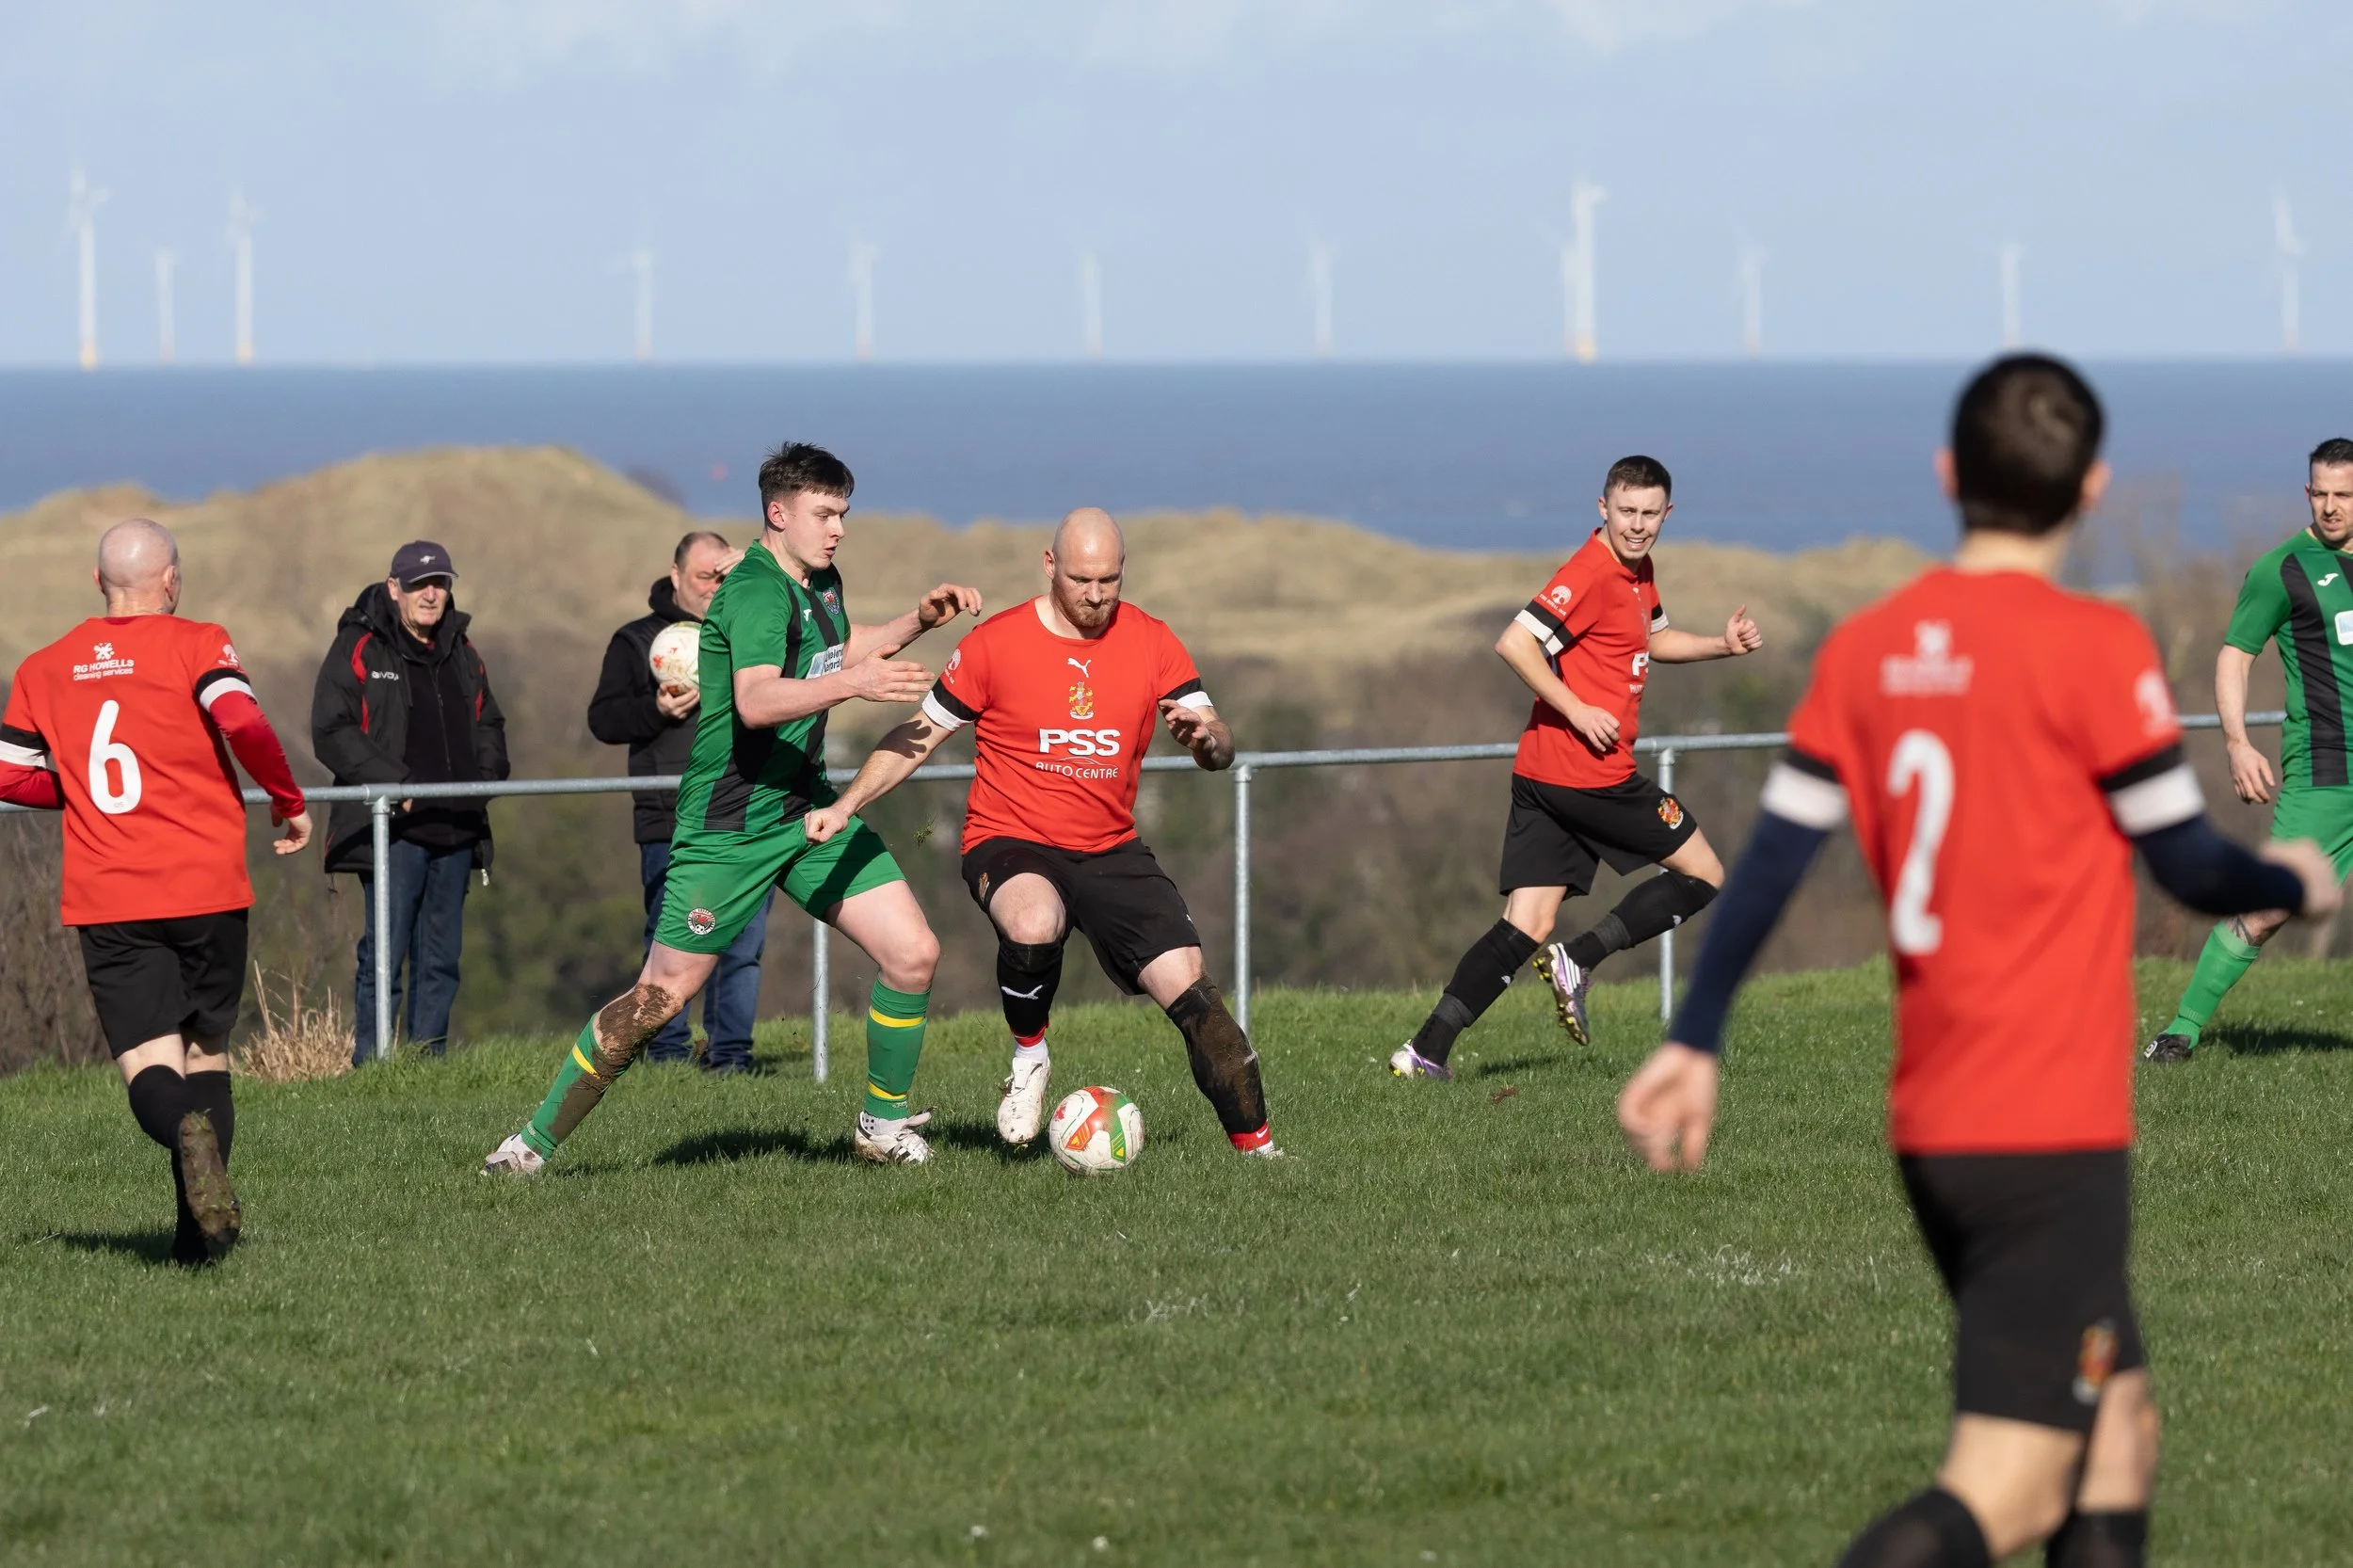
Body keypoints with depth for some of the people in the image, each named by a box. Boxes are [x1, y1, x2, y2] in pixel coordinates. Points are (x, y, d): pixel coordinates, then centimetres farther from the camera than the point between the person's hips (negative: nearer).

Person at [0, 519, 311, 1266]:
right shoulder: (195, 645, -3)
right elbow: (243, 725, -18)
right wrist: (289, 802, -3)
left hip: (106, 898, 1)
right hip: (206, 889, -1)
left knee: (150, 1068, -3)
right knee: (207, 1051, 15)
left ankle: (186, 1130, -39)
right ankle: (201, 1234, 5)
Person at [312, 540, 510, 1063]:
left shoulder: (462, 656, 17)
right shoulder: (358, 652, -3)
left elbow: (489, 725, 29)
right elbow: (331, 733, -10)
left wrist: (487, 774, 9)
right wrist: (394, 783, -16)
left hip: (455, 829, 6)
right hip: (392, 829, -6)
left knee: (442, 956, 9)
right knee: (384, 955, -9)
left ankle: (431, 1055, 15)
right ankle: (370, 1062, -6)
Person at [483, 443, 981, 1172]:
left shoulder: (818, 582, 9)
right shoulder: (756, 591, -19)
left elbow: (844, 649, 31)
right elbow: (757, 701, -36)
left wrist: (918, 620, 17)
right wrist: (854, 683, -46)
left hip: (808, 810, 8)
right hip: (729, 828, -8)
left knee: (913, 952, -3)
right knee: (660, 996, -6)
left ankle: (883, 1125, 13)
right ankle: (537, 1140, 6)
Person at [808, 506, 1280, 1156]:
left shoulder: (1151, 642, 1)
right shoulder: (996, 643, -5)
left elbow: (1220, 751, 0)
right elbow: (921, 735, 3)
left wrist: (1205, 736, -25)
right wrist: (845, 806, -8)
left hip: (1111, 851, 3)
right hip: (1011, 845, -3)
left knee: (1190, 989, -13)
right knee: (1034, 925, -38)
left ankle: (1255, 1145, -3)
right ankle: (1028, 1055, -9)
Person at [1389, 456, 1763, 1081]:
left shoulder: (1638, 571, 17)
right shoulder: (1591, 575, -14)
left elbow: (1653, 640, 36)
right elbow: (1515, 644, -22)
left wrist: (1722, 645, 22)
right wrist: (1578, 711, -20)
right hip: (1589, 773, -9)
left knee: (1527, 929, 2)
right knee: (1703, 874, 5)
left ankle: (1427, 1050, -8)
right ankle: (1579, 960, -3)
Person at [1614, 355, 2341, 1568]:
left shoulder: (1866, 649, 7)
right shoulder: (2092, 648, -11)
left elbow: (1774, 854, 5)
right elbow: (2190, 865, -6)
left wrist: (1695, 1040, 10)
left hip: (1928, 1132, 7)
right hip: (2054, 1135, -7)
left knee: (2116, 1424, 20)